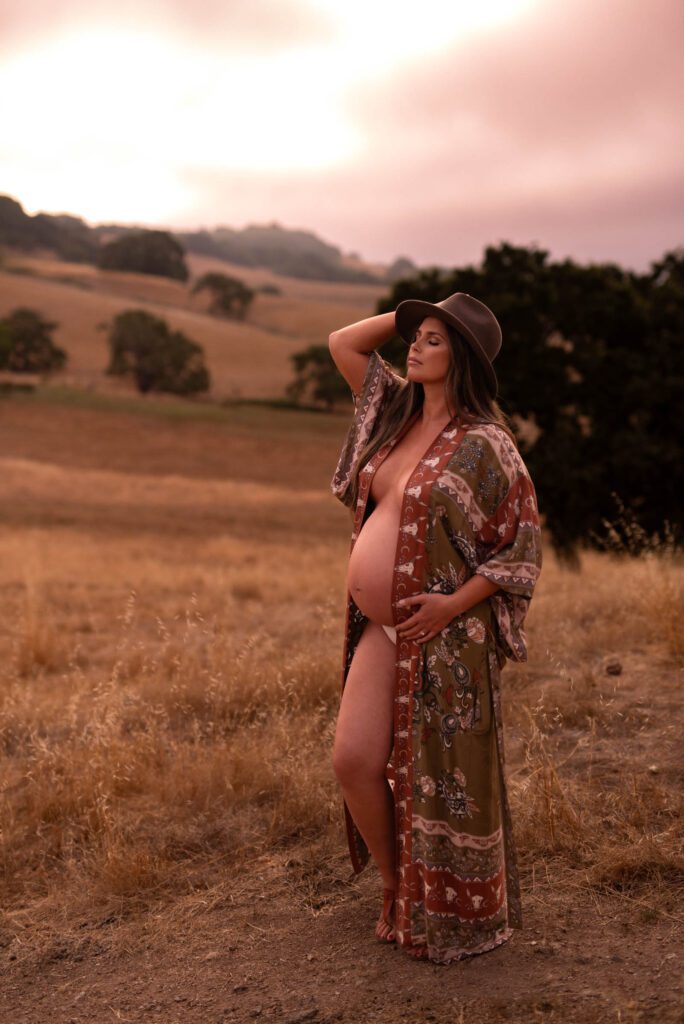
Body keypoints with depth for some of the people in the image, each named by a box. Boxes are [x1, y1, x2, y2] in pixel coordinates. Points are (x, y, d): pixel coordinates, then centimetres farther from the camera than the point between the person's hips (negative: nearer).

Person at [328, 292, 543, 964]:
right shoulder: (398, 411, 9)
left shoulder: (483, 445, -12)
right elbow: (342, 344, 17)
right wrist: (409, 314, 7)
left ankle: (457, 922, 25)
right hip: (382, 631, 7)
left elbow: (524, 542, -12)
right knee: (353, 760, 4)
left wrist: (455, 604, -19)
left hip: (445, 636, -6)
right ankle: (394, 888, 27)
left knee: (445, 779, 4)